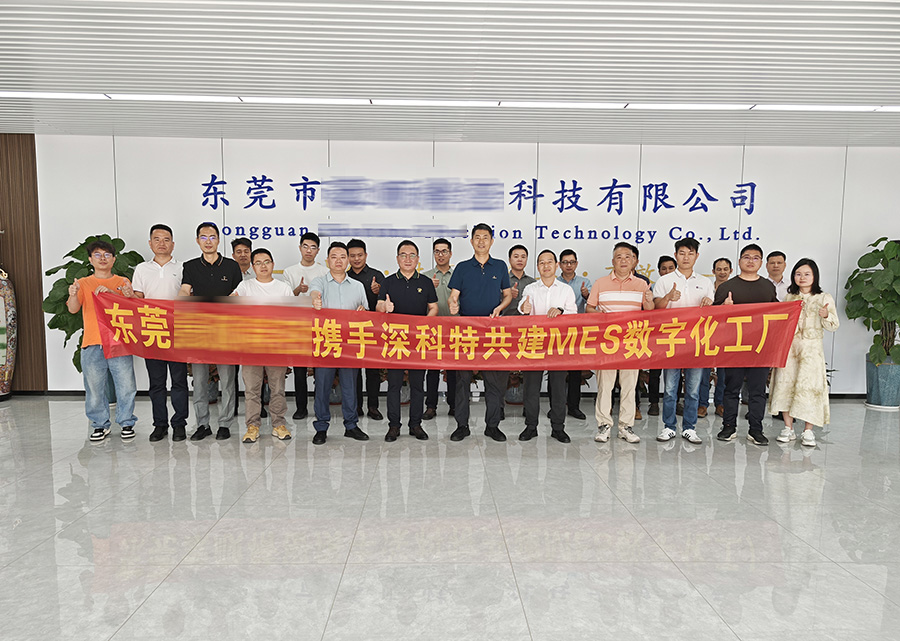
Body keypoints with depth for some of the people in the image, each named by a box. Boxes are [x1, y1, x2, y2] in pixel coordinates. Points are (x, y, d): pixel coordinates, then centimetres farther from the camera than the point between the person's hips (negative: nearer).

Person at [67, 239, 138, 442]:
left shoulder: (122, 282, 12)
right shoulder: (84, 283, 11)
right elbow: (73, 309, -2)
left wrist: (111, 292, -19)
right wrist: (73, 295, -24)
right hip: (92, 344, 1)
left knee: (126, 385, -3)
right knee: (94, 387, 2)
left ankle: (126, 423, 11)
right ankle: (101, 425, 15)